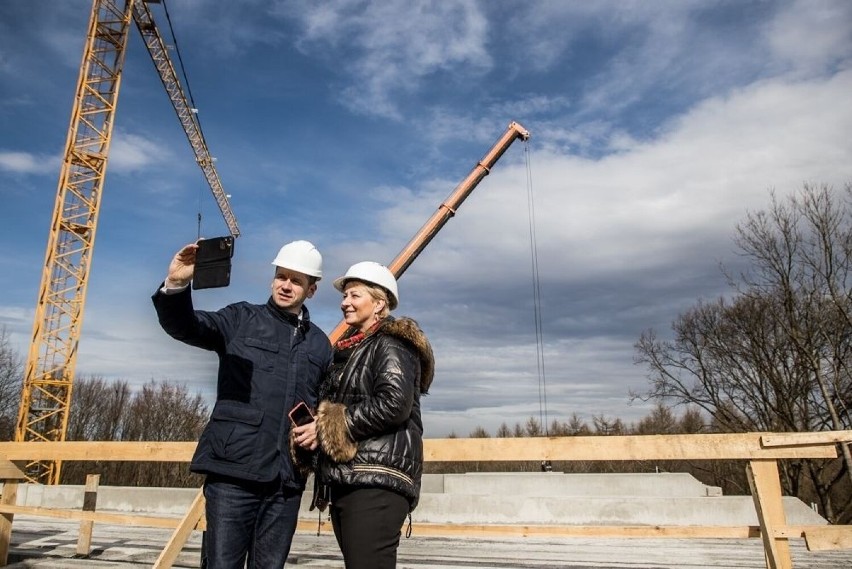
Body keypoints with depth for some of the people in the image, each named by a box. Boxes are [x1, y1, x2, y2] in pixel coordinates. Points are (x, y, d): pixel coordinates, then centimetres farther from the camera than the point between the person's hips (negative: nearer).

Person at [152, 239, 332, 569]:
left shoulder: (320, 344, 15)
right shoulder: (242, 319, 5)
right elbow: (184, 326, -9)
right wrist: (175, 285, -28)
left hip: (286, 478, 4)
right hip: (233, 469, -3)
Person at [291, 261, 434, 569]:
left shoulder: (392, 343, -3)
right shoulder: (349, 349, 23)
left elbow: (394, 404, -18)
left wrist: (328, 427, -14)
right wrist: (313, 428, 6)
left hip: (377, 478, -9)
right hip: (346, 478, 9)